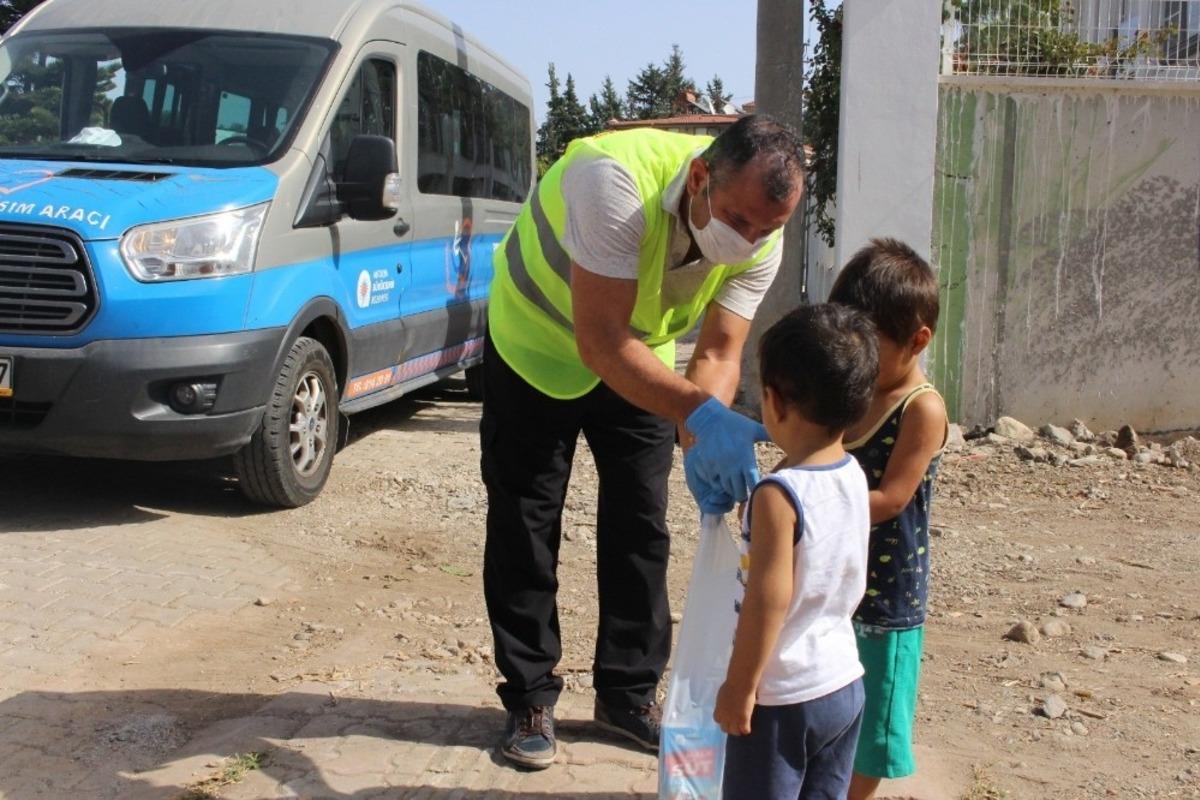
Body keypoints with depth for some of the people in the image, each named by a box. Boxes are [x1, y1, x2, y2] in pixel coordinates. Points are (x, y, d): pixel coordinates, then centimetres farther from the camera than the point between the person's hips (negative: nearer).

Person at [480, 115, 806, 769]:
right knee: (524, 526, 1)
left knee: (641, 525, 6)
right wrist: (700, 414, -53)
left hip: (637, 354, 5)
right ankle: (529, 699, 16)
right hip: (536, 345, -4)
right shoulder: (617, 179, -41)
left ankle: (628, 693, 22)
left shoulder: (761, 239, -22)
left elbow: (718, 354, -20)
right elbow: (600, 343, -42)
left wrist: (706, 444, -40)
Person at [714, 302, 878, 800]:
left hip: (782, 697, -7)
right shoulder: (854, 475, 0)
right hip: (845, 684, 8)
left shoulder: (778, 495, -24)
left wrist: (739, 686, -14)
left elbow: (769, 600, -23)